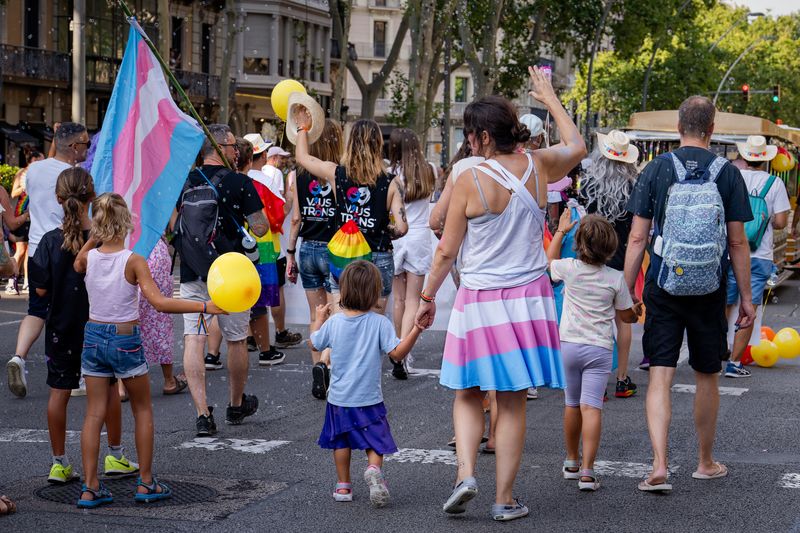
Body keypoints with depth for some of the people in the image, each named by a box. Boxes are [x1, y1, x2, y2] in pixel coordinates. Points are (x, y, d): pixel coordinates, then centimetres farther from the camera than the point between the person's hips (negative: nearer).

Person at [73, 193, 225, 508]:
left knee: (94, 413, 8)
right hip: (126, 340, -4)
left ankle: (90, 488, 6)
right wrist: (205, 307, -27)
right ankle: (145, 483, 16)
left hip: (94, 337, 4)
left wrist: (95, 236, 15)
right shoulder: (134, 261, -16)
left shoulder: (88, 257, -5)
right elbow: (160, 303, -25)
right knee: (142, 409, 14)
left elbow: (77, 264, 22)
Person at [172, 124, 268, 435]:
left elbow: (172, 226, 11)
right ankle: (237, 405, 31)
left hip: (192, 275, 2)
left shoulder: (185, 182, 4)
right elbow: (260, 228, -8)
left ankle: (202, 413, -10)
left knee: (193, 339, 0)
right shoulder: (240, 183, -8)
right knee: (236, 340, 15)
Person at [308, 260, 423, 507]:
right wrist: (415, 331, -18)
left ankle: (343, 486, 21)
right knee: (375, 443, 8)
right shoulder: (380, 323, -12)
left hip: (339, 398, 2)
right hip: (369, 399, -2)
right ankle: (374, 469, -21)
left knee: (341, 441, 18)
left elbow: (314, 344, 11)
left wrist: (319, 320, 25)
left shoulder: (333, 322, -4)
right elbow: (397, 353, -16)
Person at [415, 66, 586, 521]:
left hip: (480, 300, -3)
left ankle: (466, 472, -5)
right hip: (529, 297, 3)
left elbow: (447, 250, -5)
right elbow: (577, 146, 22)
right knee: (513, 402, 8)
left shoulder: (471, 180, -12)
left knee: (469, 395, 13)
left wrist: (428, 296, 8)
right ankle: (506, 498, 10)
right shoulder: (539, 167, -2)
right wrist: (551, 99, 32)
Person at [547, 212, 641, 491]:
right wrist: (638, 311, 29)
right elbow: (625, 315, 6)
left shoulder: (569, 268, -4)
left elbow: (550, 260, 21)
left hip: (568, 345, 2)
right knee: (591, 407, -7)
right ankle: (587, 471, -15)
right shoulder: (616, 278, -6)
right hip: (599, 348, -2)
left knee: (572, 404, 16)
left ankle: (572, 461, 31)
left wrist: (560, 231, 31)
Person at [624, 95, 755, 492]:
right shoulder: (728, 174, -3)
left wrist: (627, 289, 5)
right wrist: (746, 297, 6)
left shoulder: (656, 169, -2)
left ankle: (659, 466, -13)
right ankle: (706, 463, 27)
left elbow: (637, 237, -2)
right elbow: (738, 242, -1)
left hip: (663, 285, 0)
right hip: (709, 290, 0)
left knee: (660, 375, 0)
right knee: (707, 376, 14)